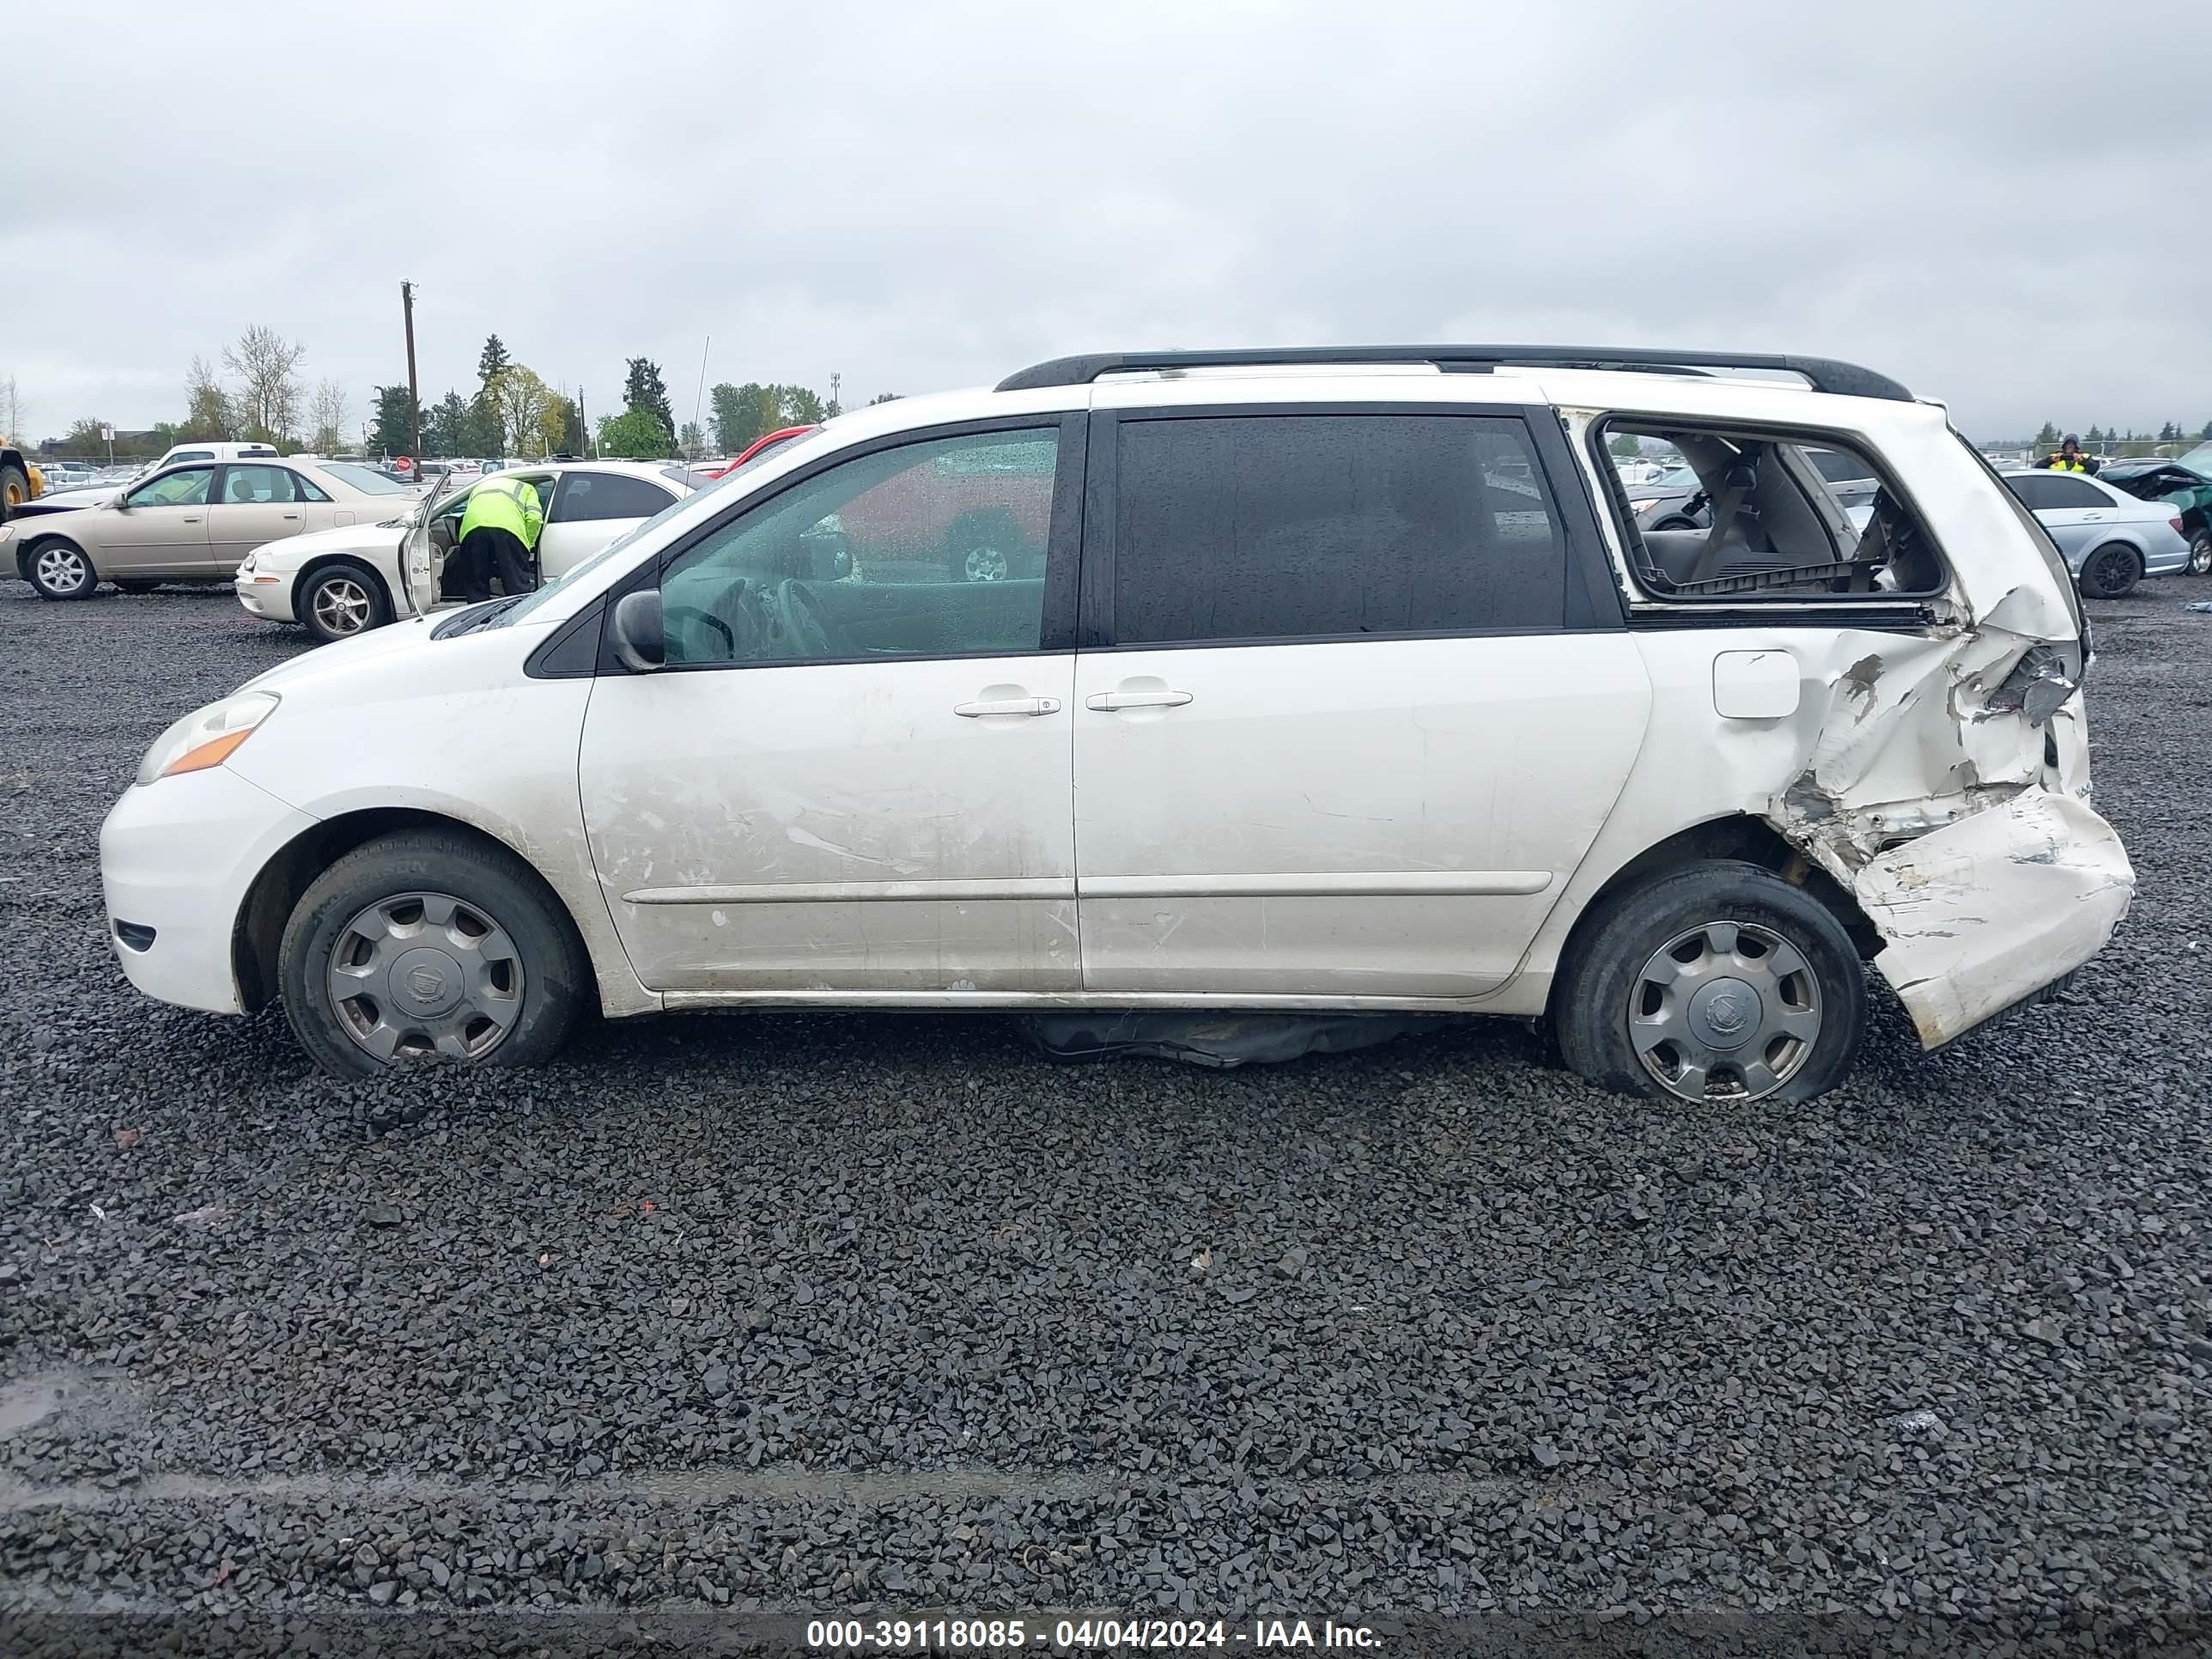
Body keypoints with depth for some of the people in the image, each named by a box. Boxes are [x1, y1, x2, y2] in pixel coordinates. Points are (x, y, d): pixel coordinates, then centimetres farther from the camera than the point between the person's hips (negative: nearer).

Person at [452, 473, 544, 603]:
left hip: (472, 529, 3)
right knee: (519, 588, 1)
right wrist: (528, 544, 22)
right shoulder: (526, 487, 33)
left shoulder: (479, 487, 45)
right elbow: (534, 518, 12)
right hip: (508, 528, -3)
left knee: (476, 591, 13)